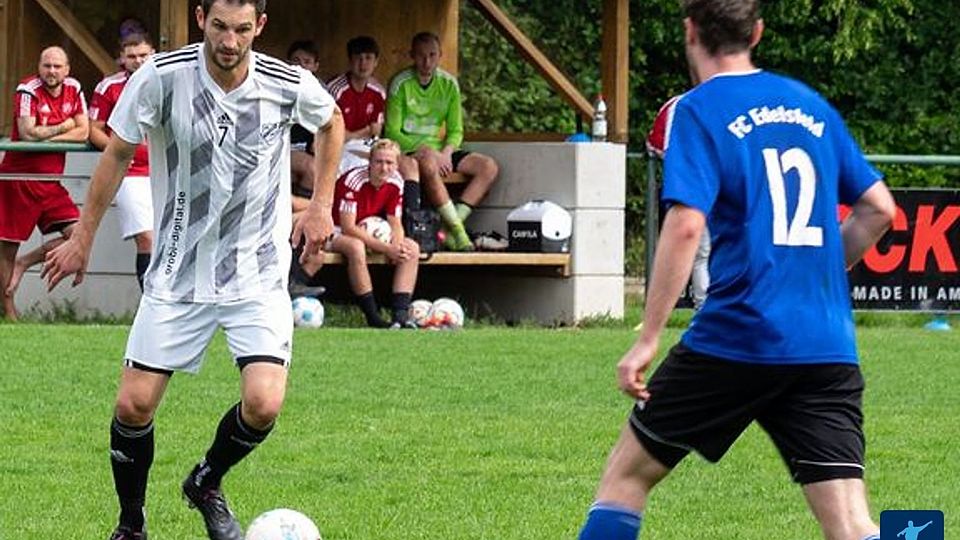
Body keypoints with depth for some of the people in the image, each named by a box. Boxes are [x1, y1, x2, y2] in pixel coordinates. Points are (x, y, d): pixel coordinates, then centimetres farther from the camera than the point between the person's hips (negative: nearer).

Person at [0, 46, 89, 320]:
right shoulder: (28, 91, -13)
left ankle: (24, 263, 9)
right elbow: (27, 134, -23)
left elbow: (83, 132, -1)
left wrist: (45, 136, -12)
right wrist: (63, 127, -10)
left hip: (51, 180, 5)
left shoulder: (73, 89, 5)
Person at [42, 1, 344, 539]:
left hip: (259, 273, 0)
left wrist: (321, 207, 9)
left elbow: (332, 121, 14)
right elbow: (118, 153, 1)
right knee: (135, 404, -4)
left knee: (264, 404, -15)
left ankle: (207, 484, 18)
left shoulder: (289, 85, -10)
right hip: (177, 273, 0)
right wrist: (83, 239, 6)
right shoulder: (161, 78, -14)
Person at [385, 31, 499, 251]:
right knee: (428, 163, -40)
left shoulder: (449, 84, 7)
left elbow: (456, 131, 10)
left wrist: (446, 152, -12)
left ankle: (451, 228, -23)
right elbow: (392, 133, -11)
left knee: (489, 167, -13)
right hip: (408, 150, -6)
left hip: (440, 151, 6)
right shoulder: (401, 84, -7)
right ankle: (457, 230, -38)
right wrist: (426, 151, -21)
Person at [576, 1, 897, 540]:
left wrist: (648, 338, -13)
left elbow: (686, 225, -15)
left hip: (736, 337, -4)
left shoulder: (699, 111, -3)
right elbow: (879, 208, 17)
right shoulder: (812, 105, 15)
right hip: (829, 348, 4)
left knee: (628, 472, 14)